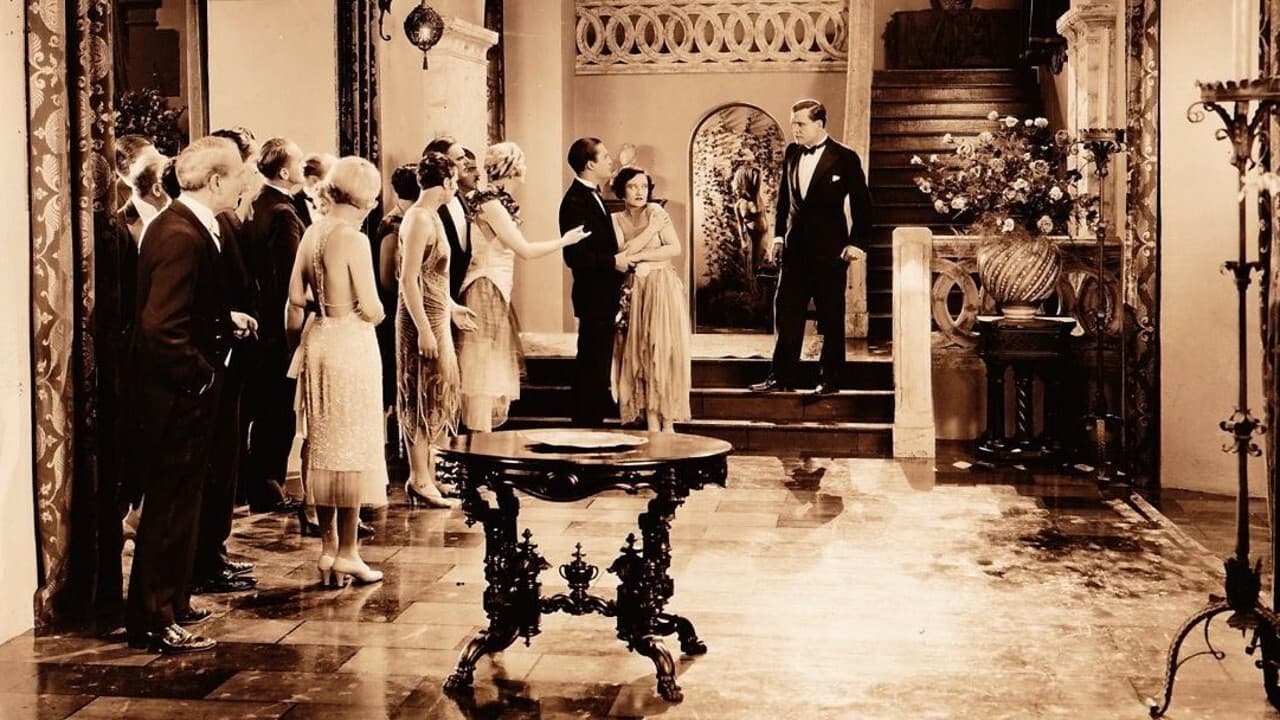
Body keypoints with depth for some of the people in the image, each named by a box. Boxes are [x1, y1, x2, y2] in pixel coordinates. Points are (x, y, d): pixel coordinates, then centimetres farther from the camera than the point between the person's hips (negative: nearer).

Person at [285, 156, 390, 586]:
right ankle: (347, 554, 7)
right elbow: (371, 308, -17)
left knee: (322, 445, 14)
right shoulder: (352, 238, -16)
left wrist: (294, 340, 21)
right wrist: (373, 314, 5)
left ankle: (328, 547, 21)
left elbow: (296, 297, 10)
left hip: (318, 339, 7)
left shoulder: (312, 233, 6)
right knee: (352, 447, 1)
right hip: (351, 343, -7)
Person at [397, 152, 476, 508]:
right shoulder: (419, 219, -18)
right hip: (423, 319, -10)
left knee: (433, 396, 15)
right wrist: (424, 331, -24)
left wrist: (451, 308, 24)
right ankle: (419, 480, 5)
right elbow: (409, 280, -22)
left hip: (435, 316, 10)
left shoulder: (430, 215, 11)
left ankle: (425, 473, 24)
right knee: (423, 397, -2)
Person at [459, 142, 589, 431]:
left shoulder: (496, 200, 12)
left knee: (494, 365, 12)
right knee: (483, 365, -6)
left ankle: (481, 434, 17)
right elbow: (525, 250, -14)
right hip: (486, 290, -10)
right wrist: (564, 241, -4)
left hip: (496, 290, 10)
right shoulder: (492, 203, -15)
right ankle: (480, 436, -2)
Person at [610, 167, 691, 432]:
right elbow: (621, 254, -6)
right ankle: (651, 424, -2)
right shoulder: (616, 220, 8)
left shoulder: (656, 212, 1)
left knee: (664, 351, -8)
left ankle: (668, 423, -6)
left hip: (663, 289, -2)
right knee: (640, 354, -4)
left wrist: (639, 256, -10)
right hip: (636, 293, 2)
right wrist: (651, 229, -10)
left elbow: (675, 248, -7)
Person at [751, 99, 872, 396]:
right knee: (786, 313, 3)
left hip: (829, 249, -5)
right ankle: (782, 375, 9)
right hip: (795, 247, 5)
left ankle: (830, 380, 11)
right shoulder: (791, 153, 8)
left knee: (831, 317, 3)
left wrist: (856, 243, -8)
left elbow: (861, 204, -3)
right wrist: (779, 235, 11)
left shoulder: (844, 158, -6)